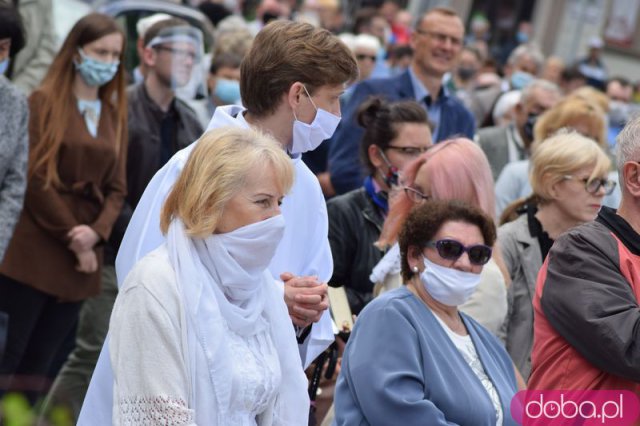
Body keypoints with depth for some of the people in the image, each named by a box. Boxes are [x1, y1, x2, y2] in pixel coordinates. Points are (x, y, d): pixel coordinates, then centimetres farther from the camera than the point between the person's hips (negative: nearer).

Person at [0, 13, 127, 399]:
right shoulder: (45, 103, -1)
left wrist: (95, 233, -7)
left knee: (40, 363, 6)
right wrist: (72, 239, -10)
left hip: (82, 259, 5)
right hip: (34, 251, -5)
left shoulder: (116, 113, 15)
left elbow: (116, 187, 10)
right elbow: (36, 178, -8)